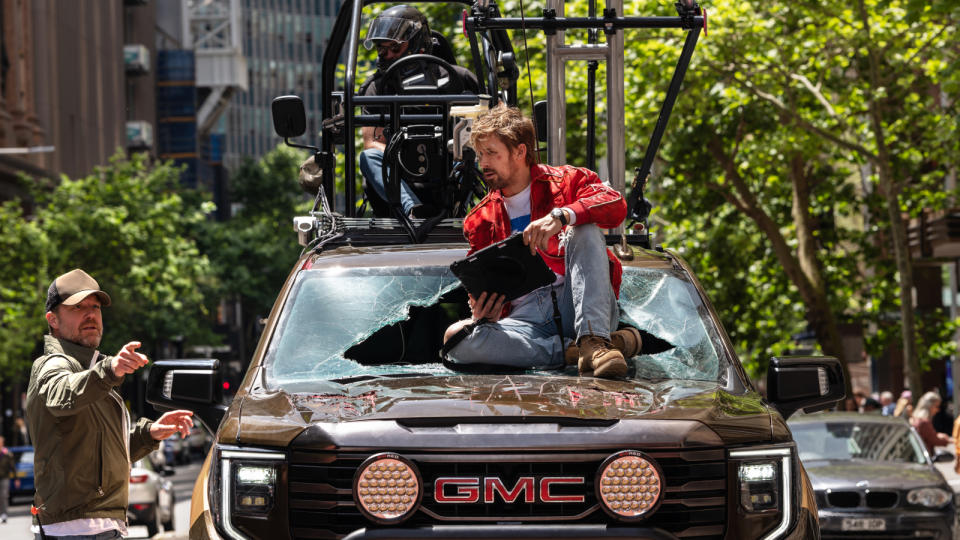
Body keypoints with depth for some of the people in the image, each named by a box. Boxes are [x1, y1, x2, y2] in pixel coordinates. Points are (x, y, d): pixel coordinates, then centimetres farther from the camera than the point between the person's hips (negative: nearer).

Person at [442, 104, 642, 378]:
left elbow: (615, 205, -11)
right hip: (525, 316, 2)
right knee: (456, 338, -27)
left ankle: (593, 341, -40)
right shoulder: (480, 220, 21)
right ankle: (574, 353, -31)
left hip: (572, 302, -2)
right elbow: (484, 289, 21)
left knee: (585, 231, -26)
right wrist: (481, 312, -4)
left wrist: (560, 216, -27)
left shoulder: (563, 181, 10)